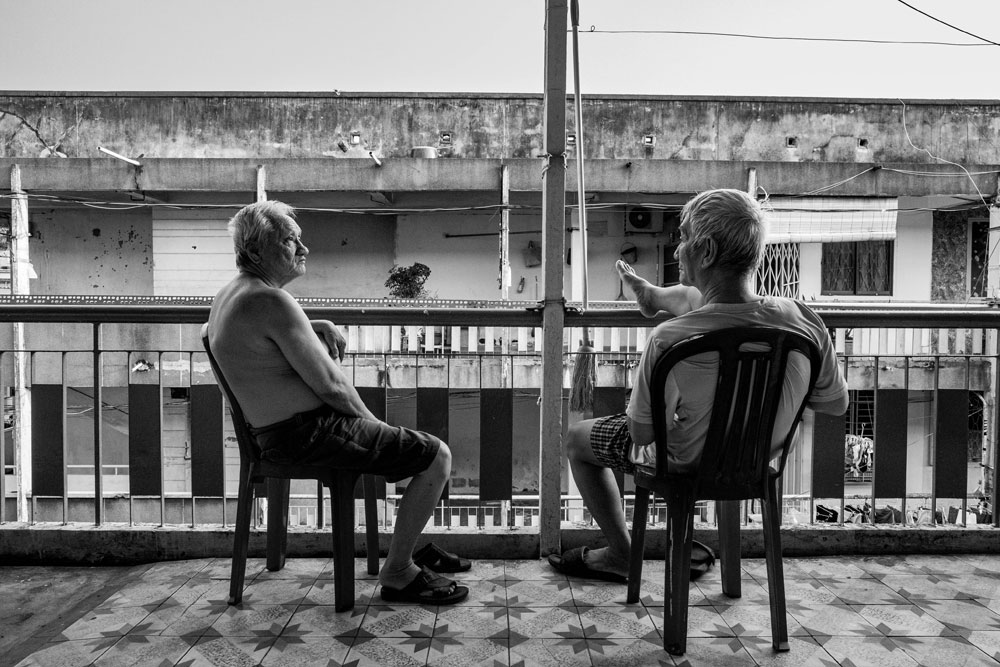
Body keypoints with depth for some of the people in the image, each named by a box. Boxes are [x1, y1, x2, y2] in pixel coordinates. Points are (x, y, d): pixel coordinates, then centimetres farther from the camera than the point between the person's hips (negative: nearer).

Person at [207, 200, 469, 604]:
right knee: (437, 456, -9)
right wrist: (371, 422, -5)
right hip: (309, 435, -11)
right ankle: (397, 573, 2)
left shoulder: (228, 295, 9)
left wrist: (318, 329, 6)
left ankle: (408, 543, 33)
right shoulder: (272, 301, -23)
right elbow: (329, 386, -23)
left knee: (412, 445, 27)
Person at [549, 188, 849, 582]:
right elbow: (836, 404, -8)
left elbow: (641, 433, -25)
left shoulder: (670, 341, -40)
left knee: (577, 439, 23)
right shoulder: (804, 323, -26)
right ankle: (652, 297, 59)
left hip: (690, 463, -5)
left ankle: (620, 556, 39)